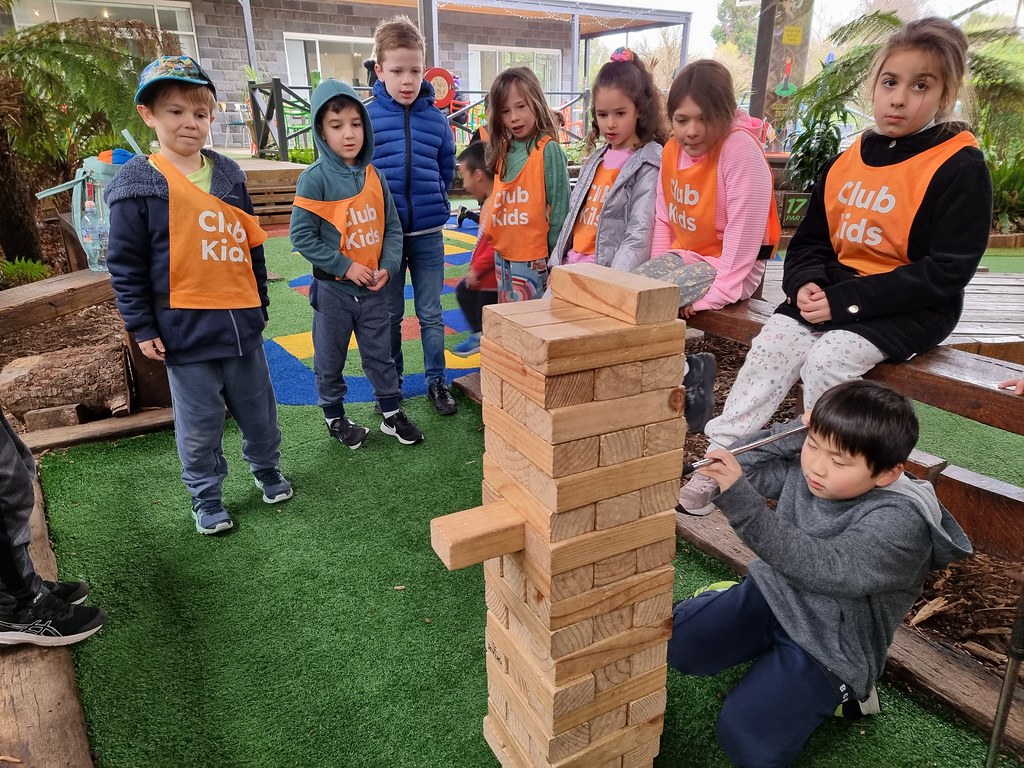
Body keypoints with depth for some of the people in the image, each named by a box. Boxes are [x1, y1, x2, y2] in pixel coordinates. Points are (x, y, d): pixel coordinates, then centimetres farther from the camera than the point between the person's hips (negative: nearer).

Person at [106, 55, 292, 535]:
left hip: (241, 320, 4)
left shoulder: (229, 175, 6)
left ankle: (267, 469, 40)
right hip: (186, 328, -4)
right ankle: (205, 498, 28)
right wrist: (142, 328, -6)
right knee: (200, 423, 9)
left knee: (258, 409, 18)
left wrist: (260, 304, 15)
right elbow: (125, 266, -5)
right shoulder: (138, 186, -8)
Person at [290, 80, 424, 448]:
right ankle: (335, 417, 31)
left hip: (374, 288, 4)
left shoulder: (373, 176, 1)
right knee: (330, 359, 12)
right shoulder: (315, 178, -12)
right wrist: (345, 266, -17)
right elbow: (301, 235, -14)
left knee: (380, 355, 14)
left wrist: (388, 266, -9)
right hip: (333, 290, -3)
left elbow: (393, 227, 5)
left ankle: (392, 413, 28)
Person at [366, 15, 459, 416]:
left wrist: (430, 200, 8)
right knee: (389, 315, 12)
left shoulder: (436, 119, 0)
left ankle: (437, 380, 22)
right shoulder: (366, 116, -7)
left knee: (431, 313, 9)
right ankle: (391, 381, 27)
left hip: (428, 233, 1)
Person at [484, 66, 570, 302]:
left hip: (532, 258, -7)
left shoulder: (548, 150, -12)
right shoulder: (502, 150, 8)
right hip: (502, 254, 7)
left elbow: (560, 205, -12)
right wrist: (493, 240, 10)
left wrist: (555, 255, -11)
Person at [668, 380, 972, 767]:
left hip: (826, 644, -5)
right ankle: (767, 649, 18)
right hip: (770, 595, 6)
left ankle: (835, 689, 8)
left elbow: (820, 568, -38)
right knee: (676, 642, -6)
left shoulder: (900, 523, -28)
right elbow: (743, 467, -5)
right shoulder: (801, 466, -9)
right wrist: (796, 431, -17)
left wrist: (740, 500, -49)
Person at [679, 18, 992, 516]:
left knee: (827, 359, -28)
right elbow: (811, 238, 12)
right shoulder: (848, 160, 7)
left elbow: (944, 273, -16)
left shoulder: (960, 168, -10)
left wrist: (843, 301, -22)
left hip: (911, 309, -5)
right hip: (835, 291, 6)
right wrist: (806, 284, -11)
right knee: (771, 346, -15)